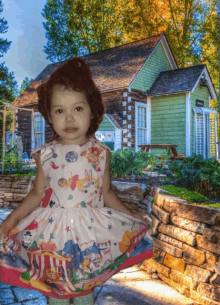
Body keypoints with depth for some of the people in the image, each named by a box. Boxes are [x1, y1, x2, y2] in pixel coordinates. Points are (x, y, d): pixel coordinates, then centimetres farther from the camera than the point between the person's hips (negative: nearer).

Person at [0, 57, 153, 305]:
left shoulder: (100, 153, -6)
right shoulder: (46, 155, -6)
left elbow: (106, 192, 3)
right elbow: (37, 194, 2)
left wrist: (131, 216, 5)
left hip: (90, 230, 0)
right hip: (53, 231, 1)